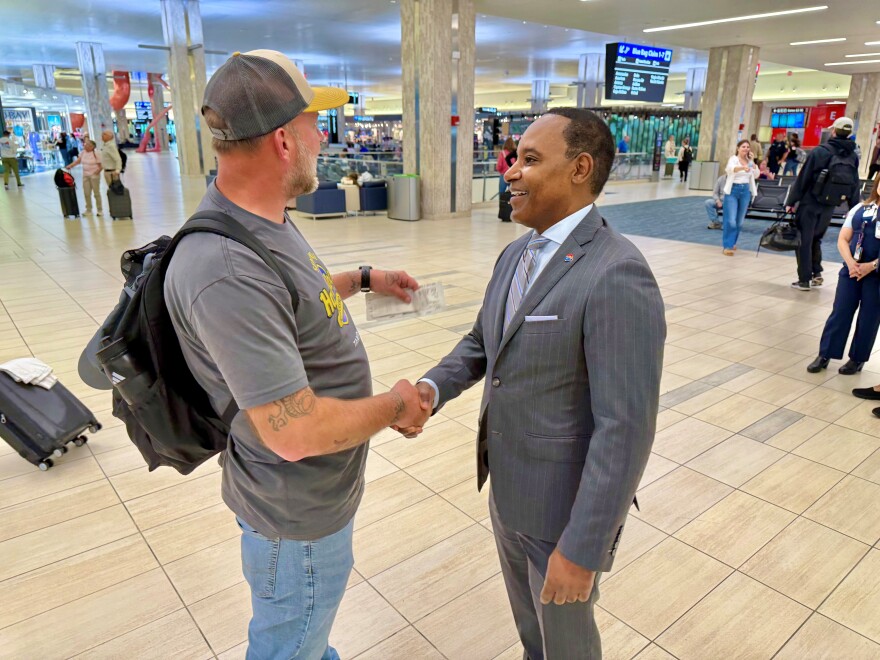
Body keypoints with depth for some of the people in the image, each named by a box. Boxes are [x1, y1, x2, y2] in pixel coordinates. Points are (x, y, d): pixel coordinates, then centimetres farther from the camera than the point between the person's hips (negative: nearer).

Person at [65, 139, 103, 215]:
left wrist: (97, 172, -20)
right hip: (85, 175, 5)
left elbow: (101, 165, -10)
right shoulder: (83, 153, 7)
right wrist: (69, 166, -2)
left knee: (96, 193, 1)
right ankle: (88, 210, 14)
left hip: (94, 175, -5)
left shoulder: (96, 154, -10)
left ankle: (100, 210, 10)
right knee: (86, 193, 5)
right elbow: (77, 161, 8)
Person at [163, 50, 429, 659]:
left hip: (315, 489, 9)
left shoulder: (265, 221, -2)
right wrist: (396, 405, -19)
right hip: (299, 513, -9)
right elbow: (296, 432, -34)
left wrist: (363, 280, 17)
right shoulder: (226, 273, -35)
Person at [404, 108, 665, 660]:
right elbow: (482, 343, 12)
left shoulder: (617, 276, -27)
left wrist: (583, 548, -23)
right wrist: (433, 388, -8)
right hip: (509, 488, 8)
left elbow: (626, 428, -27)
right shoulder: (516, 255, 1)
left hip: (567, 505, -7)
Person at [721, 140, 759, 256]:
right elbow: (731, 168, -30)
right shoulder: (733, 159, -7)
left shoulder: (749, 161, 9)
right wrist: (743, 167, -50)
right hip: (733, 190, -5)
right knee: (731, 220, -12)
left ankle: (732, 242, 23)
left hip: (745, 191, 5)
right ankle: (727, 246, -7)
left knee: (739, 221, 9)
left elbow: (756, 175, 0)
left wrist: (752, 161, -7)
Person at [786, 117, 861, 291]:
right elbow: (854, 185, 8)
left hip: (810, 204, -5)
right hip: (829, 207, 5)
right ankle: (816, 273, 19)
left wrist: (791, 201, -8)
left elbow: (803, 178, -12)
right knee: (816, 239, 22)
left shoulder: (820, 151, -11)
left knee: (804, 241, 2)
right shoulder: (853, 157, 4)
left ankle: (804, 280, 2)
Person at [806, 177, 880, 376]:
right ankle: (824, 355, 13)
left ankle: (857, 359, 20)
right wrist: (850, 262, -11)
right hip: (851, 271, 2)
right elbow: (842, 239, 5)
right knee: (840, 312, 5)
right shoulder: (859, 209, 7)